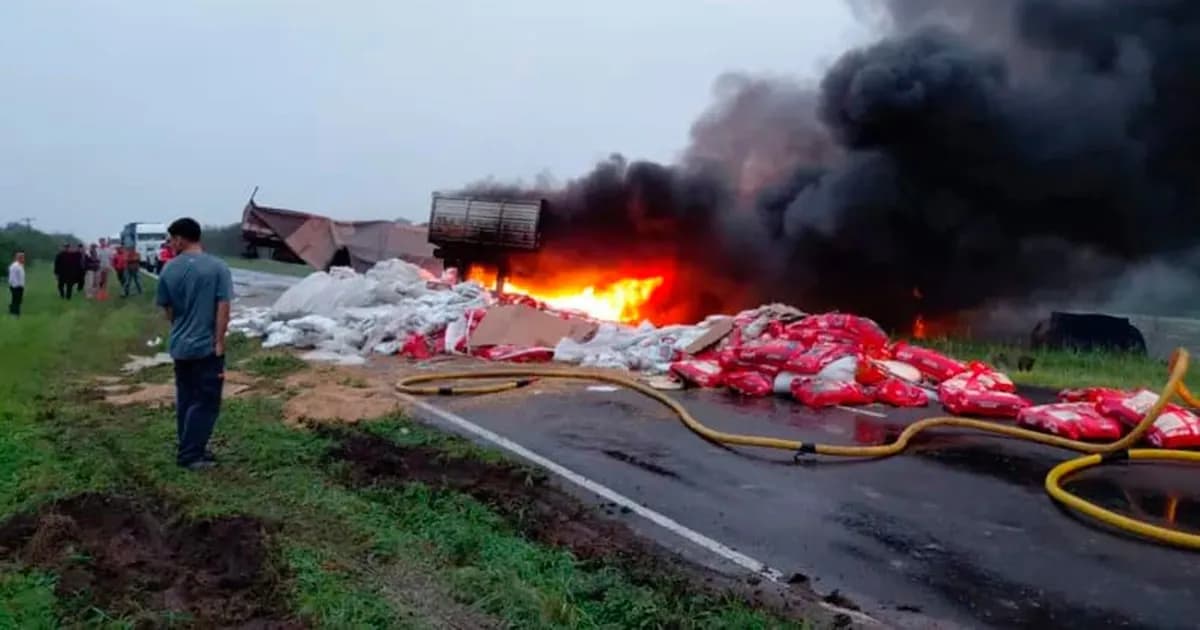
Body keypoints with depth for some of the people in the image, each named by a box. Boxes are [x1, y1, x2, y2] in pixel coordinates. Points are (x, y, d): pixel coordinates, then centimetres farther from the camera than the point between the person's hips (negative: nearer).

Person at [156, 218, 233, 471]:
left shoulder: (169, 270, 1)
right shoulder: (218, 267, -10)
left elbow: (168, 310, 10)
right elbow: (223, 308, -14)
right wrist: (219, 342, -10)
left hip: (179, 346, 5)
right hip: (207, 346, -5)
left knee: (185, 400, 15)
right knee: (205, 402, 2)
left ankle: (188, 449, 23)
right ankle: (190, 454, 3)